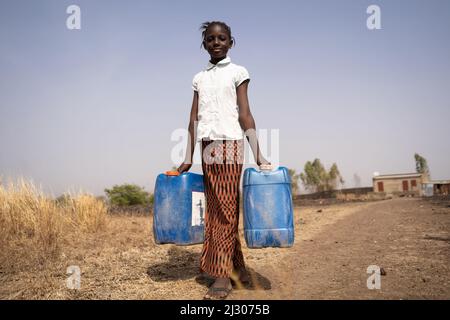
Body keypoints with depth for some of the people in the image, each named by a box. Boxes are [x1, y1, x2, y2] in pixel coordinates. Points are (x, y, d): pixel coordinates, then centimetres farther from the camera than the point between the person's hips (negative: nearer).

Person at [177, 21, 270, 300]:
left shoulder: (237, 72, 7)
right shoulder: (200, 78, 18)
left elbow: (245, 114, -1)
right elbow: (194, 120, 13)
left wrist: (258, 154, -8)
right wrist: (188, 159, 9)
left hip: (230, 144, -4)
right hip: (208, 148, 5)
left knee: (226, 209, -8)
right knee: (215, 211, 4)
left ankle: (222, 275, -5)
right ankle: (238, 267, 16)